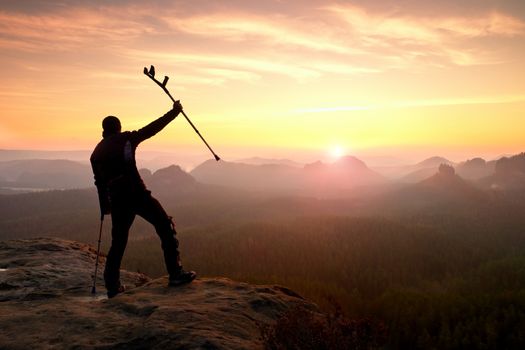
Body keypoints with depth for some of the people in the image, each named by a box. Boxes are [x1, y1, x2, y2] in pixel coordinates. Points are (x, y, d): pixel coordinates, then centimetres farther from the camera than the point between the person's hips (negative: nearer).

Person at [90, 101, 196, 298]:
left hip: (117, 201, 5)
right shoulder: (126, 139, 4)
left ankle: (112, 286, 19)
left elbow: (100, 183, 18)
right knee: (165, 227, 2)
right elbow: (152, 128, 3)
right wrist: (174, 112, 9)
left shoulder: (96, 153, 17)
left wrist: (105, 209, 25)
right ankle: (175, 273, -6)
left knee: (118, 242, 16)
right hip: (137, 194, -5)